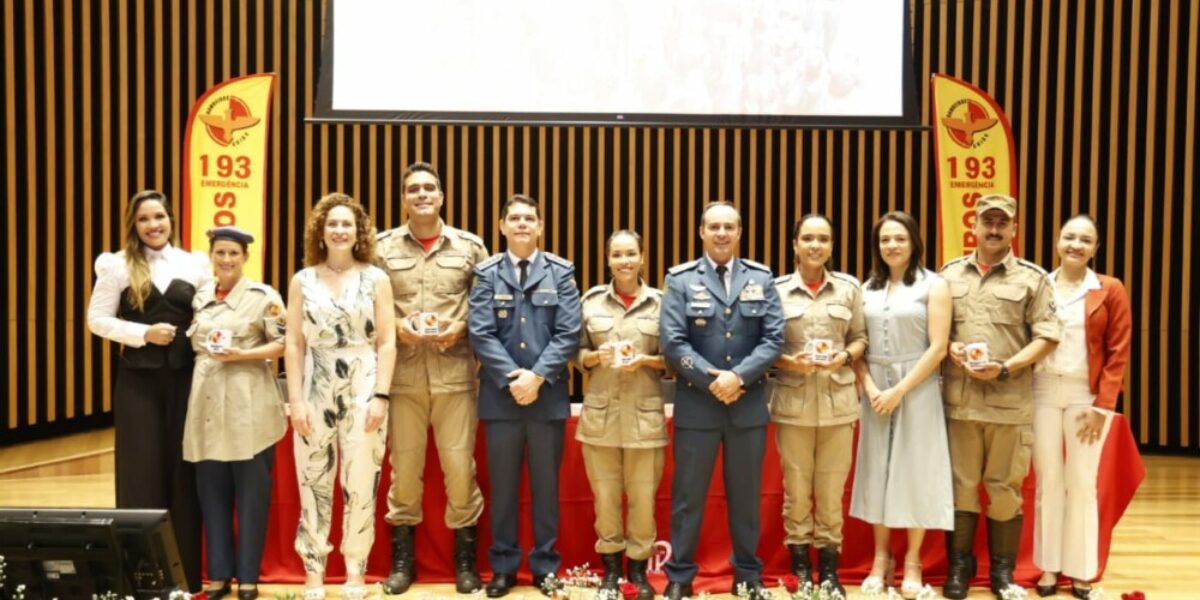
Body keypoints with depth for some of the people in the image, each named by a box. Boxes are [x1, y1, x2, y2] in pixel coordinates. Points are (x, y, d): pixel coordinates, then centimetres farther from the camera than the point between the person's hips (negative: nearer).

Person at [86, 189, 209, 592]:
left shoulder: (195, 264, 7)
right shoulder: (118, 265, 1)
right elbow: (97, 319, -2)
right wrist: (144, 333, -12)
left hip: (184, 376, 2)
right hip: (138, 378, -1)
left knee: (183, 470, 4)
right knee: (142, 470, 2)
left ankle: (184, 572, 14)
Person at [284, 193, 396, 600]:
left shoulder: (376, 279, 3)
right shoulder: (303, 280, 6)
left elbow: (387, 342, 0)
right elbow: (295, 344, 4)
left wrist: (380, 396, -8)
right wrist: (295, 400, -3)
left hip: (363, 391, -1)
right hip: (316, 391, 1)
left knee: (360, 484, 1)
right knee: (313, 484, 4)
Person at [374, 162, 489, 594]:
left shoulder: (470, 246, 6)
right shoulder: (383, 247, 6)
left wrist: (461, 327, -9)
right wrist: (396, 325, -10)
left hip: (455, 373, 0)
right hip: (402, 374, 1)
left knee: (459, 462, 3)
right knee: (404, 463, 8)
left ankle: (465, 558, 19)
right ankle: (402, 558, 22)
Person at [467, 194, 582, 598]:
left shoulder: (561, 273, 2)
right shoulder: (487, 273, 3)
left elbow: (569, 334, -5)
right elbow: (480, 334, -5)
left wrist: (538, 376, -15)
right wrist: (511, 378, -14)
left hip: (549, 396, 0)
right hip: (500, 395, 0)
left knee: (546, 484, 9)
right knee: (503, 484, 8)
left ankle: (545, 565, 21)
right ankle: (503, 567, 20)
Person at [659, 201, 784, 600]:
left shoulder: (761, 278, 6)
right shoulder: (681, 279, 0)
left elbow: (774, 339, -2)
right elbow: (672, 342, -9)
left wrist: (738, 376, -15)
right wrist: (712, 380, -16)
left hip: (749, 405, 2)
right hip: (696, 404, -2)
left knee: (746, 495, 12)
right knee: (687, 495, 6)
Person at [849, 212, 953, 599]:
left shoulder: (933, 285, -2)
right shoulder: (867, 289, 8)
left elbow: (938, 348, -9)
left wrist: (899, 390, -13)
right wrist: (870, 388, -10)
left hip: (917, 389, -3)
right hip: (875, 390, 3)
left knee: (914, 472, 2)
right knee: (877, 471, 6)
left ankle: (912, 563, 15)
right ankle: (881, 559, 18)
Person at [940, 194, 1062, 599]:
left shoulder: (1032, 278, 3)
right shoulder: (950, 274, 10)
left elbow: (1047, 338, -1)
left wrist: (1005, 369, -13)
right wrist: (950, 347, -7)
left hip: (1010, 403, -1)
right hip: (958, 399, 2)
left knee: (1005, 488, 8)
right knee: (960, 485, 7)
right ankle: (959, 566, 21)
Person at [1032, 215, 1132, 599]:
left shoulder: (1110, 290, 0)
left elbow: (1118, 353, -2)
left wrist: (1102, 405, -8)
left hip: (1086, 394, -1)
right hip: (1043, 391, 1)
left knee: (1082, 483, 4)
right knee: (1047, 480, 7)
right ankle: (1049, 567, 17)